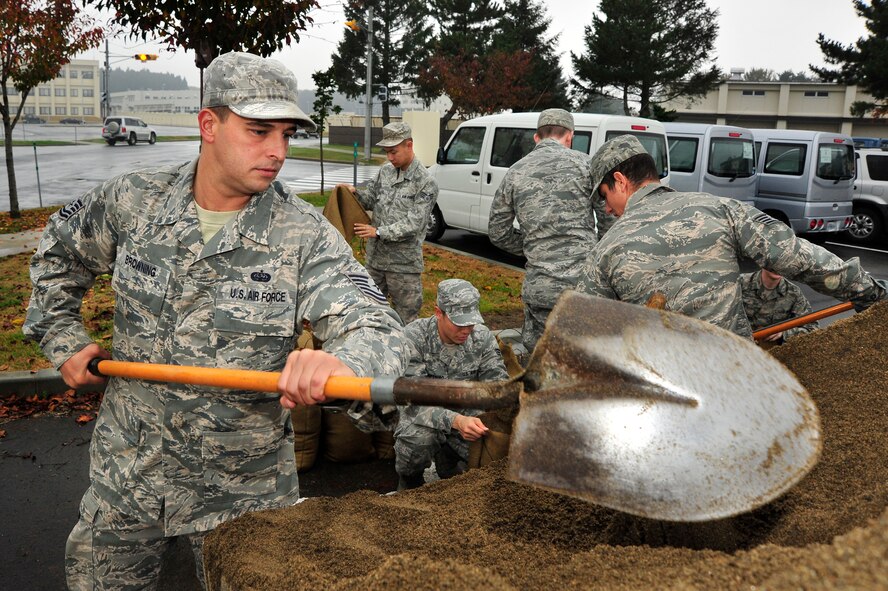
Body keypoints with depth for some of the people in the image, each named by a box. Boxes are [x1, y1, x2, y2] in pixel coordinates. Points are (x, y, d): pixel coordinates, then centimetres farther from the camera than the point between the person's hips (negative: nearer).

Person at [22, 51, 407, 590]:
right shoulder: (132, 201, -7)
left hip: (244, 485, -3)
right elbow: (59, 255, 13)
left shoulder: (305, 236, -18)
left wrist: (342, 362, -50)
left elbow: (379, 329, -28)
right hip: (126, 471, 3)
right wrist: (64, 341, 6)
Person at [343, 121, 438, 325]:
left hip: (403, 264, -6)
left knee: (405, 319, 4)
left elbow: (414, 223, -18)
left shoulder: (426, 183, -12)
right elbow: (372, 199, 16)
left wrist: (379, 232, -24)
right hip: (375, 257, 6)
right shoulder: (385, 171, 6)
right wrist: (355, 193, -5)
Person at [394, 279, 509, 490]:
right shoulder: (413, 337, -23)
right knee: (419, 439, -36)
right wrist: (456, 421, -47)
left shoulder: (483, 337, -11)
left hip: (464, 415, 4)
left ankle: (447, 458, 16)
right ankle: (409, 481, 0)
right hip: (422, 416, -4)